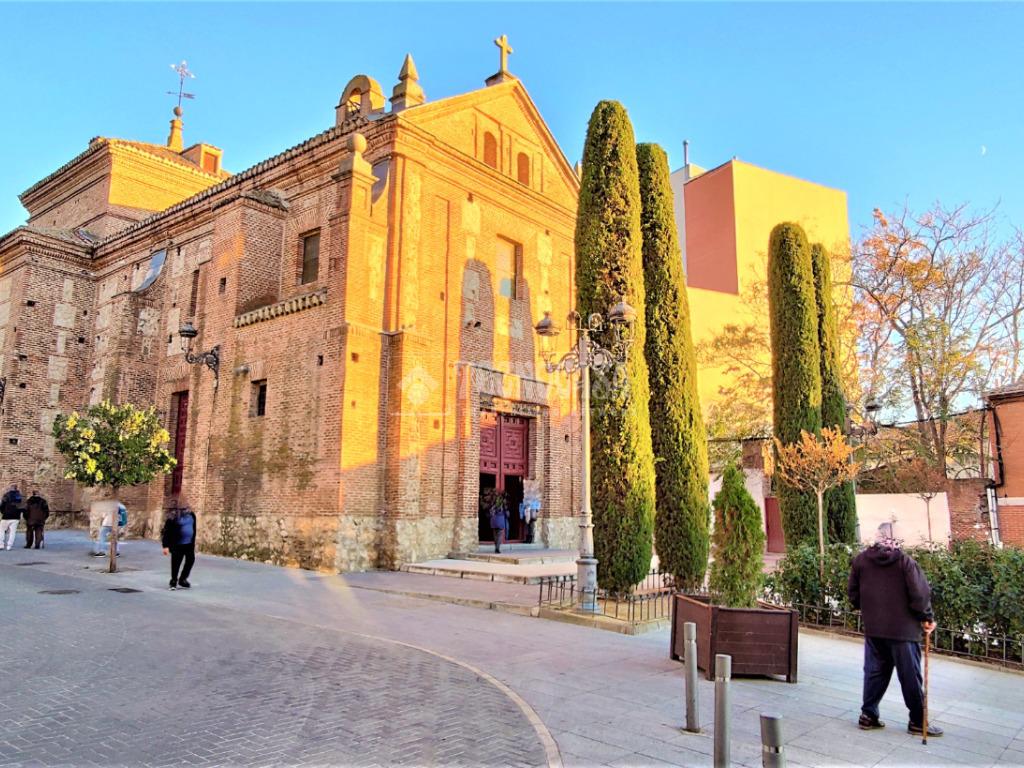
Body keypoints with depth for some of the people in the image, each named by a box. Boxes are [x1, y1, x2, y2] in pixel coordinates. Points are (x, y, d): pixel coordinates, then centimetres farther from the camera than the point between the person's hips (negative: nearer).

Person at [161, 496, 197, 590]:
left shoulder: (191, 514, 5)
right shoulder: (172, 517, -14)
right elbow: (166, 531, -14)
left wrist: (193, 542, 19)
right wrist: (166, 546, -17)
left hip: (189, 544, 6)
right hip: (177, 544, -6)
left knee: (191, 560, 7)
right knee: (176, 563, 4)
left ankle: (182, 579, 26)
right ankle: (174, 582, 22)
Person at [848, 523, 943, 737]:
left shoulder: (861, 560, 1)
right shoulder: (905, 560, -12)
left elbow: (852, 592, 8)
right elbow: (920, 593, -14)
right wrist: (927, 617, 1)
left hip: (873, 629, 4)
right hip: (902, 629, -4)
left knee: (874, 672, 13)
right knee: (910, 676, 8)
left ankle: (868, 715, 16)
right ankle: (918, 722, 17)